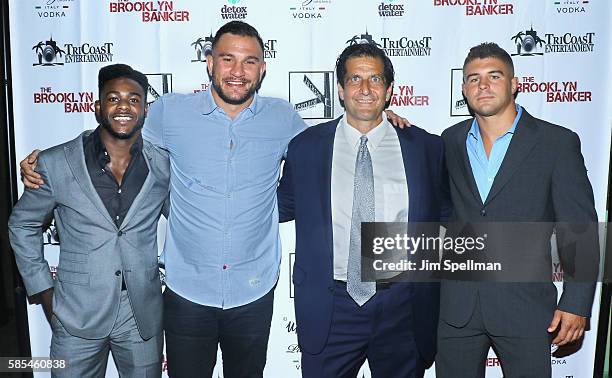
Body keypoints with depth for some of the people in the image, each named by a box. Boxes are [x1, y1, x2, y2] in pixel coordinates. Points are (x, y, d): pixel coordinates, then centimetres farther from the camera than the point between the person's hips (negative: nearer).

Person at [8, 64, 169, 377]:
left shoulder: (163, 166, -3)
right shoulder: (55, 164, -7)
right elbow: (22, 225, 6)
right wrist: (43, 290, 3)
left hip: (143, 314, 2)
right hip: (77, 315, -1)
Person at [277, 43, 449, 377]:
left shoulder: (426, 147, 1)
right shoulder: (305, 147, 0)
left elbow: (445, 213, 10)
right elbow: (284, 206, 13)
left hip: (403, 308, 1)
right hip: (329, 311, 0)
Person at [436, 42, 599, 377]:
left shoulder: (557, 142, -3)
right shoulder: (451, 141, 7)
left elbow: (579, 231, -3)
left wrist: (576, 303, -8)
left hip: (525, 305, -2)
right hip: (457, 305, 3)